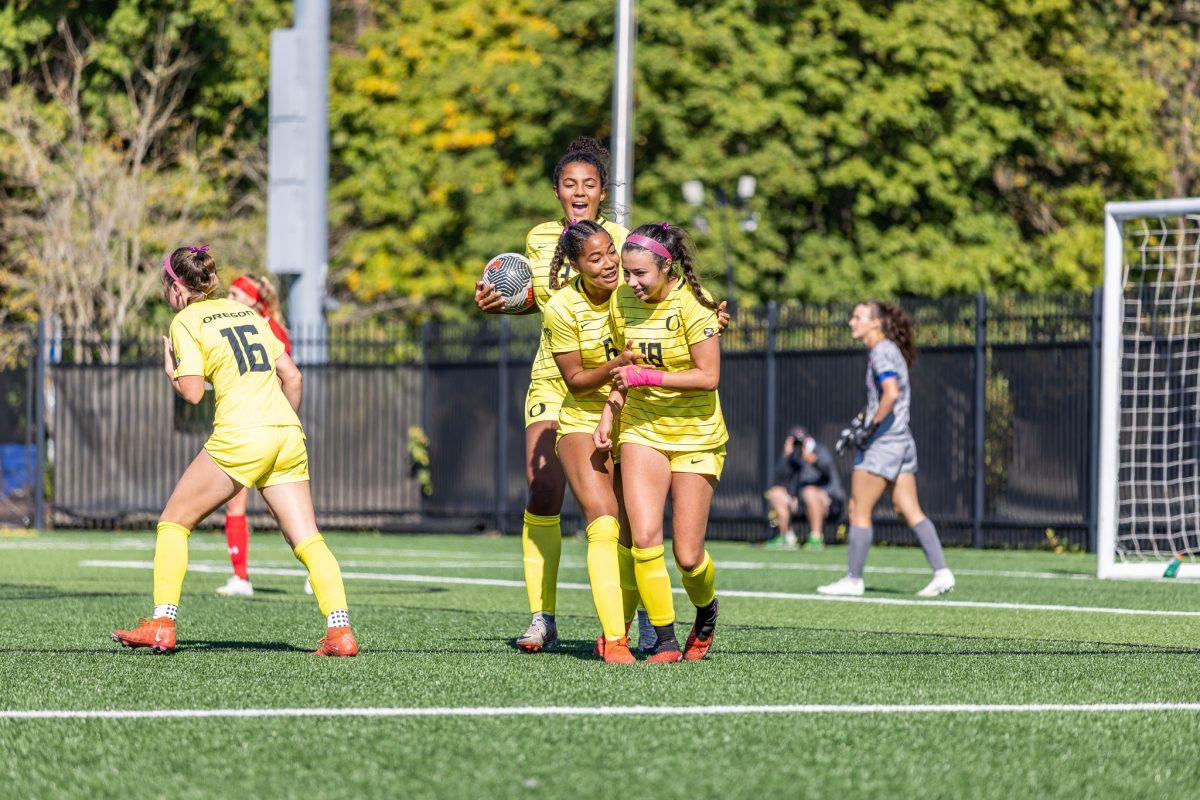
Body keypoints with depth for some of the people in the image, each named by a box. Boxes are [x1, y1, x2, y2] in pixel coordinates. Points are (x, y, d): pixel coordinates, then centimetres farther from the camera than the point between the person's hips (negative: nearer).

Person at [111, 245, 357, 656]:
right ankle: (340, 629, -16)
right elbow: (292, 375, 19)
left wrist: (170, 370, 13)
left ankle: (161, 625, 1)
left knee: (173, 523, 9)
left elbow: (192, 392, -8)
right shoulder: (246, 312, 21)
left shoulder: (186, 321, 2)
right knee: (308, 540, 0)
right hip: (288, 435, 6)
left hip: (240, 436, -6)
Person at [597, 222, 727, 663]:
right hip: (641, 429, 4)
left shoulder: (692, 304, -16)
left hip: (695, 435, -4)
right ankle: (665, 640, -4)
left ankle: (706, 612, 31)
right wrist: (609, 415, 1)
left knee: (687, 556, -2)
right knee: (644, 537, -16)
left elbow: (708, 376, -17)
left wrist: (645, 377, -22)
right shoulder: (623, 301, -1)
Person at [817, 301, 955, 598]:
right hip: (903, 442, 9)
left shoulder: (882, 353, -14)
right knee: (909, 510, 6)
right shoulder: (890, 351, 16)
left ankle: (853, 579, 5)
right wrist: (856, 424, 19)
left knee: (859, 509, 0)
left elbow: (891, 395, -28)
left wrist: (870, 427, -21)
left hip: (882, 442, -9)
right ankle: (941, 572, -2)